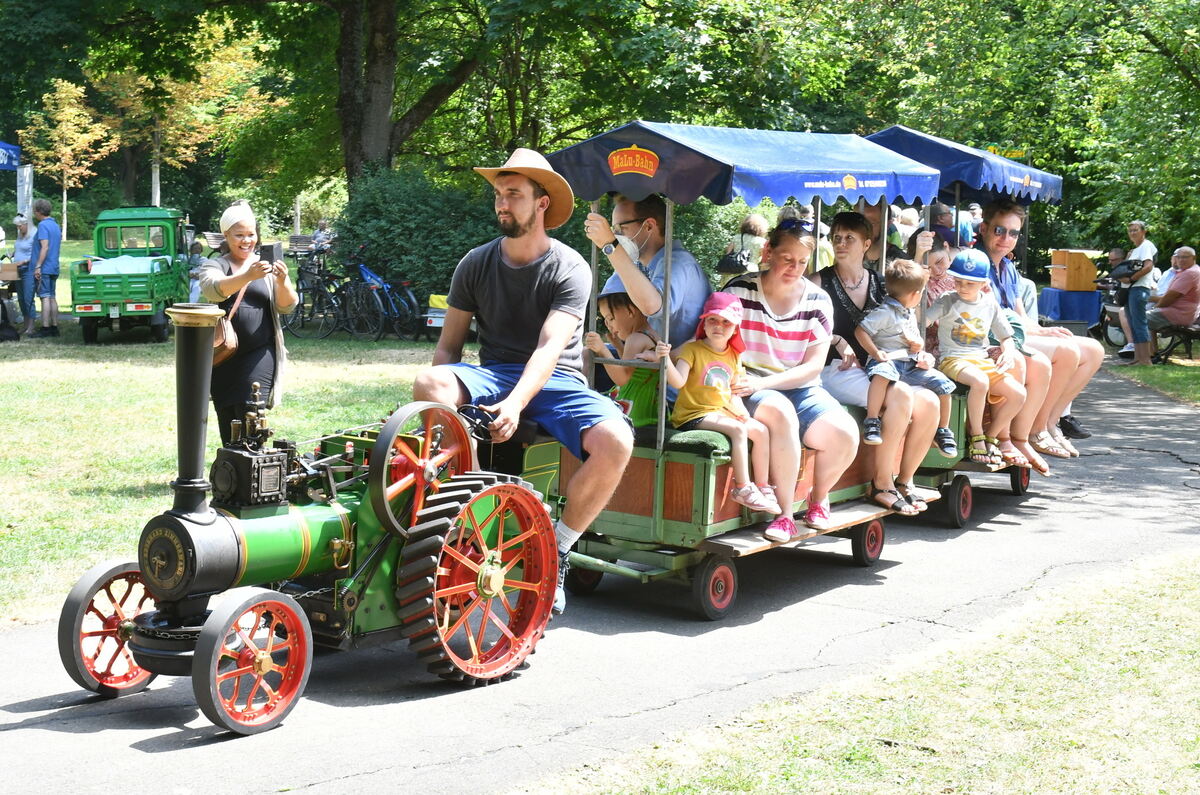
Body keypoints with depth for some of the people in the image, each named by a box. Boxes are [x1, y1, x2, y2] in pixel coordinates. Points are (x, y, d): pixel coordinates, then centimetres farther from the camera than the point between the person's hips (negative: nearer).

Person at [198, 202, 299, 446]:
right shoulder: (214, 266, 7)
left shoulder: (266, 267, 12)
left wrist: (282, 282, -21)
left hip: (258, 357, -1)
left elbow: (287, 307, 1)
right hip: (223, 358, 1)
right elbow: (213, 289, -17)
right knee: (228, 429, 3)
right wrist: (247, 276, -36)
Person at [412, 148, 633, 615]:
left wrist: (515, 404, -35)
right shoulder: (476, 264, 8)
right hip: (493, 374, 2)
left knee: (615, 441, -31)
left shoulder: (569, 269, -4)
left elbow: (550, 348, -17)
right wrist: (448, 394, -13)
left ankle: (557, 551, -10)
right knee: (428, 385, -31)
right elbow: (449, 344, 10)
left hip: (556, 380, -2)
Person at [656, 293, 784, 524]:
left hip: (721, 411, 7)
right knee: (738, 429, -27)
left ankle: (762, 487, 2)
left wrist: (741, 411, -3)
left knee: (761, 430, -4)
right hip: (694, 414, -7)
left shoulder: (734, 356, 12)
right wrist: (666, 359, -39)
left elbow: (732, 393, 16)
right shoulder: (692, 349, -7)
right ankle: (742, 488, -21)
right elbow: (678, 381, -22)